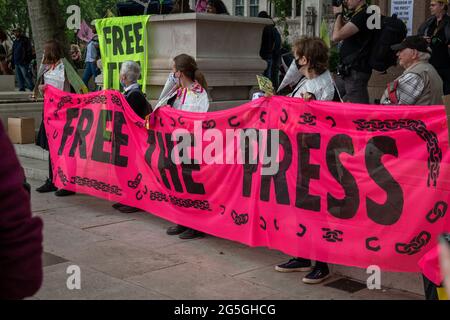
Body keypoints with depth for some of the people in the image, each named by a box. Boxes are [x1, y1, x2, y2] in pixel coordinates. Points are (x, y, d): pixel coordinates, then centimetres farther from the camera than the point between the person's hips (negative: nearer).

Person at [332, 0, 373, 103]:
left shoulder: (364, 14, -17)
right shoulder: (357, 14, 14)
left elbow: (336, 36, -21)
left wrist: (339, 14, -5)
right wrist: (340, 15, 13)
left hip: (356, 72, -11)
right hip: (347, 71, 11)